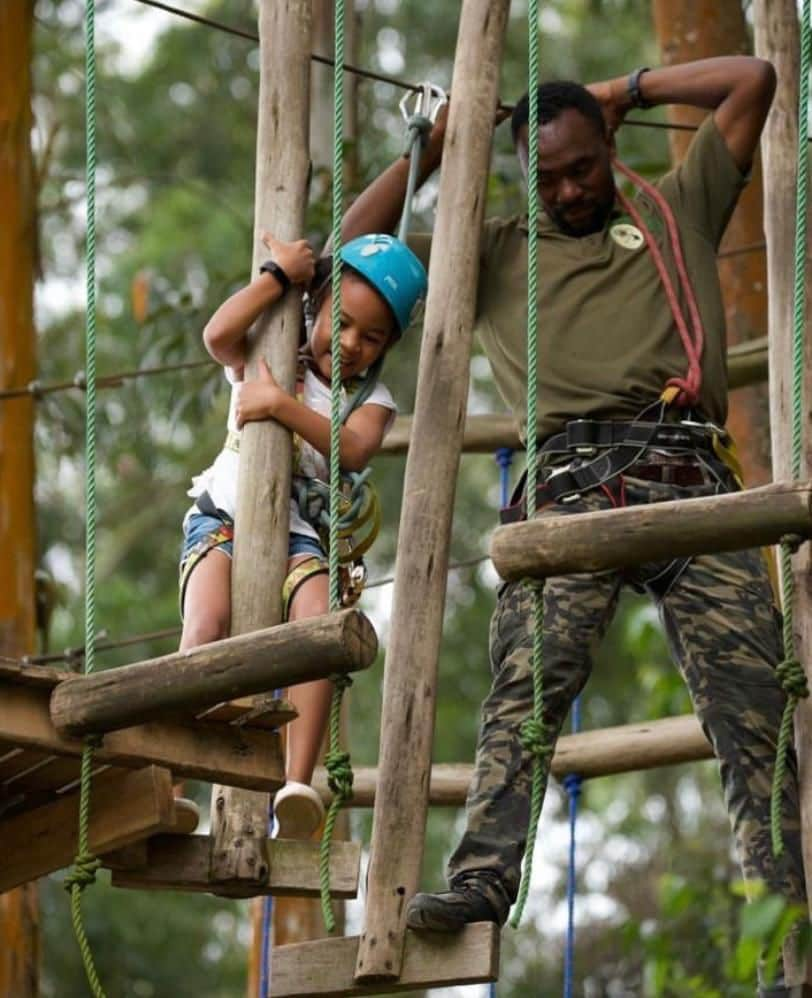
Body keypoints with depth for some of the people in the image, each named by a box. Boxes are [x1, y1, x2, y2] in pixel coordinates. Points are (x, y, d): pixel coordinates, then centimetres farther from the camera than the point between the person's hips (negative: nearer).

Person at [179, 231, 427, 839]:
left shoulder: (371, 400, 10)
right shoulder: (267, 362, 9)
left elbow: (354, 451, -14)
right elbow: (218, 334, -14)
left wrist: (285, 406, -21)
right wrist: (280, 275, -10)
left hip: (299, 532, 1)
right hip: (225, 515, -1)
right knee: (209, 620, -30)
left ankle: (298, 783, -37)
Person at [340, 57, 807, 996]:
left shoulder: (676, 210, 28)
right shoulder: (497, 251, 27)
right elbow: (356, 243, 24)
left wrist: (627, 91, 28)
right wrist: (432, 144, 22)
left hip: (690, 481, 0)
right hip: (571, 486, 0)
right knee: (527, 686, -22)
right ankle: (481, 879, -35)